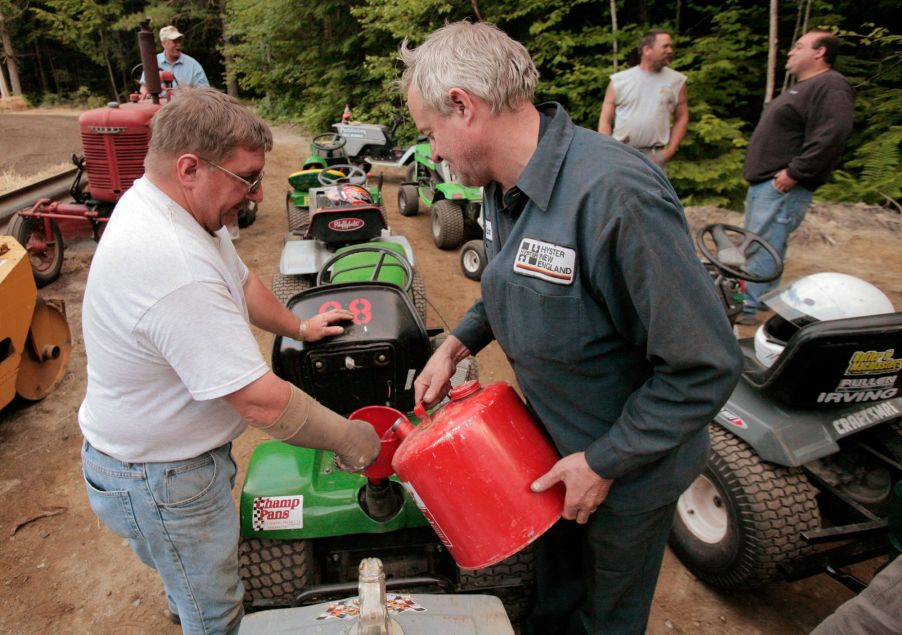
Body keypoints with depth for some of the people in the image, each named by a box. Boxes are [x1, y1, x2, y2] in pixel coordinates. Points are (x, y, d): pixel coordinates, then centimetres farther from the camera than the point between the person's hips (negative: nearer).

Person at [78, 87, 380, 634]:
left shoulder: (157, 201, -5)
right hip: (158, 481, -9)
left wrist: (299, 327, 17)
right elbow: (263, 402, -36)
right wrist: (350, 439, -23)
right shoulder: (175, 269, -39)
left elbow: (240, 280, 12)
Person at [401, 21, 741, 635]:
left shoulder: (613, 194, -35)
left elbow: (706, 365, -29)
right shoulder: (505, 184, -5)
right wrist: (456, 346, 1)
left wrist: (604, 463, -22)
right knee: (555, 574, 32)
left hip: (627, 468, -7)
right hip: (552, 444, 7)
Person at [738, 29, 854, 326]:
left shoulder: (830, 87, -10)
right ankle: (757, 300, 25)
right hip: (763, 184, 11)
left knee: (761, 247, -11)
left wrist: (794, 173, -23)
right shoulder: (803, 87, 23)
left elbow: (831, 136, -24)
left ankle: (750, 309, -7)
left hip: (781, 187, -11)